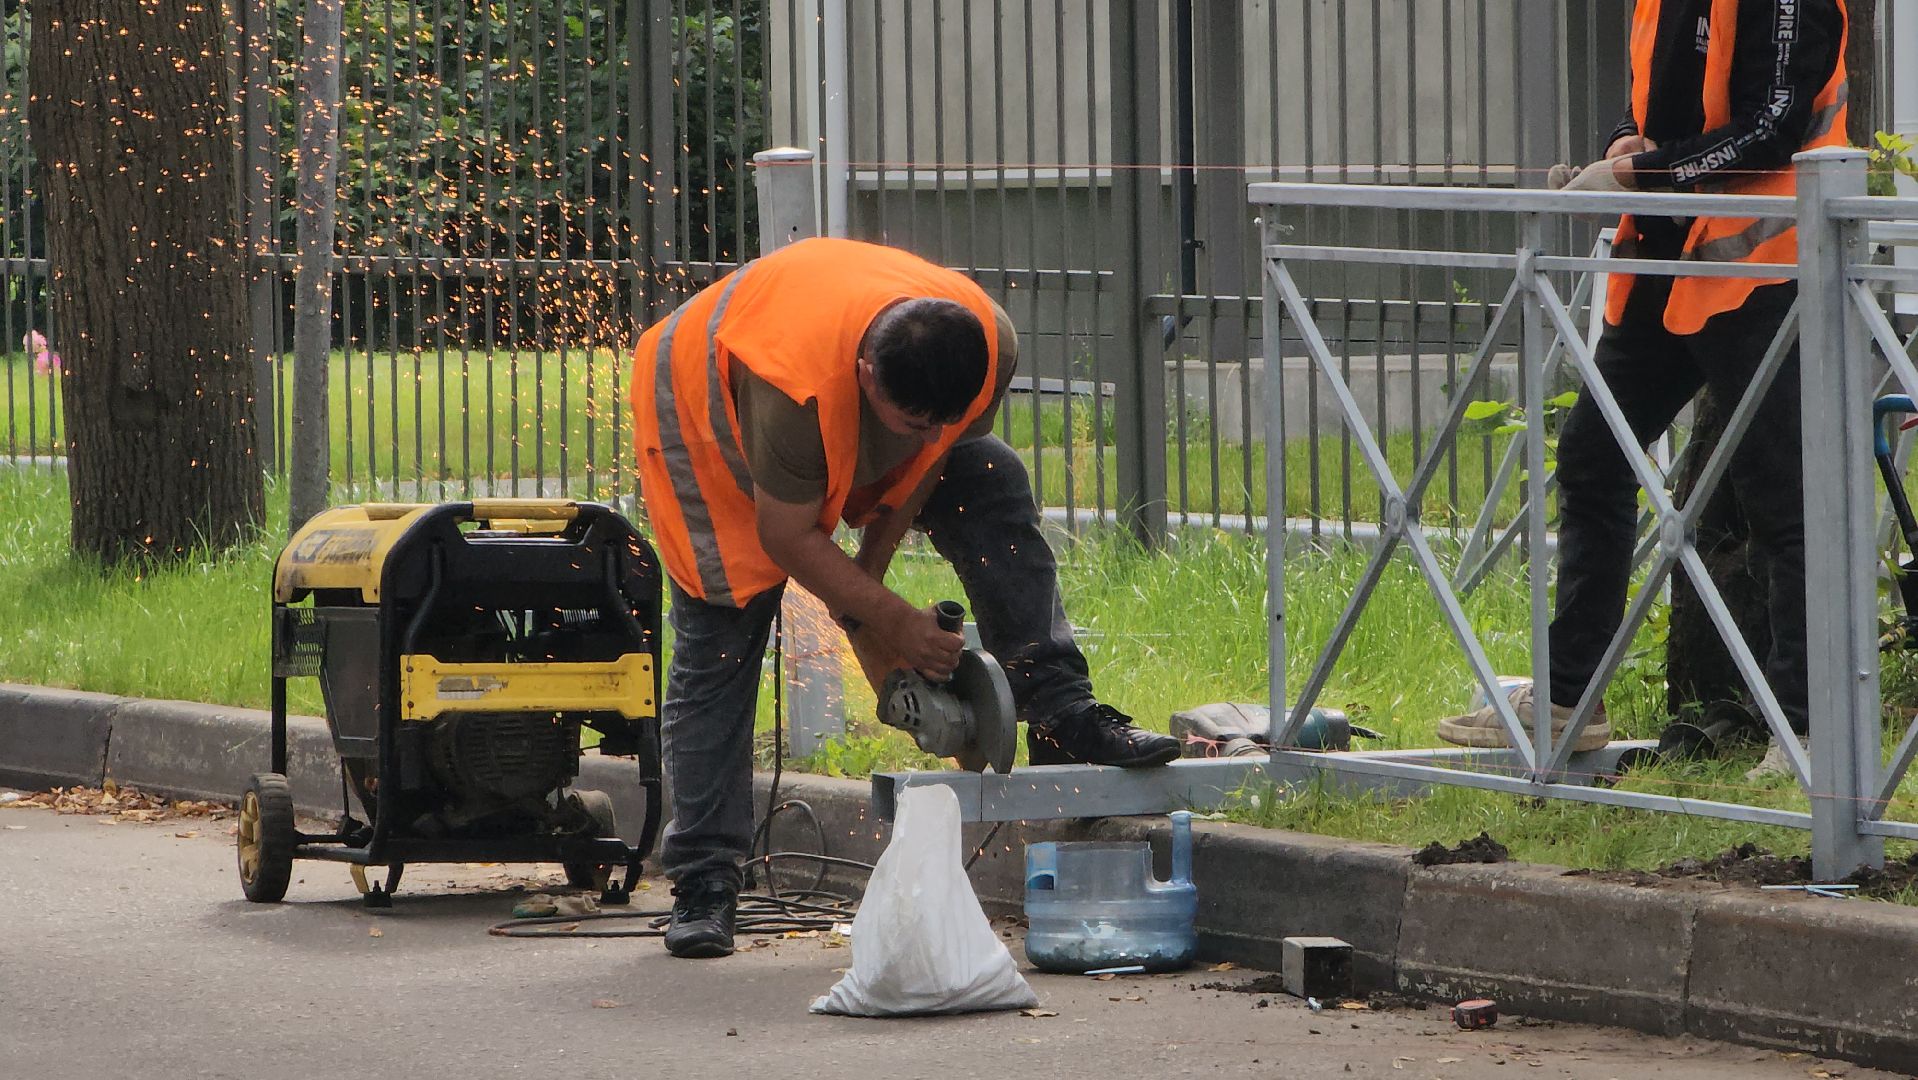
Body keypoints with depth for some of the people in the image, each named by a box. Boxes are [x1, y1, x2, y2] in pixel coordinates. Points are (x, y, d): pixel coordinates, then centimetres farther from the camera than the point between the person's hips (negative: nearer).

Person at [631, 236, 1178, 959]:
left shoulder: (988, 345, -30)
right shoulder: (795, 383, -46)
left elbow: (930, 459, -9)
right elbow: (786, 538, -32)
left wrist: (868, 577, -10)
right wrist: (890, 620, -28)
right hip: (707, 412, -5)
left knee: (993, 491, -15)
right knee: (718, 647, -9)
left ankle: (1062, 718, -17)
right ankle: (703, 884, -4)